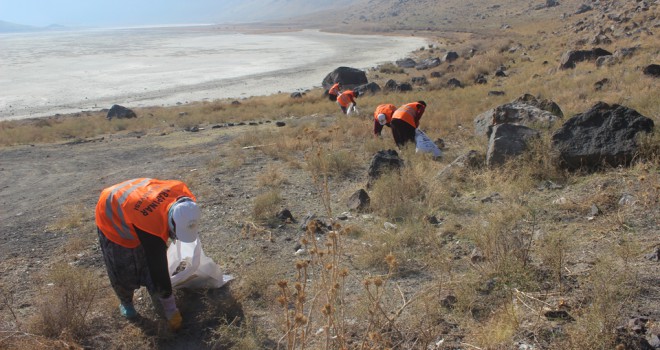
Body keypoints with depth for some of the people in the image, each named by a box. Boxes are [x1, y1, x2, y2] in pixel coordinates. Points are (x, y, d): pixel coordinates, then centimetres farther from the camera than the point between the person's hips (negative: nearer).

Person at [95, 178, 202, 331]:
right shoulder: (152, 227, -46)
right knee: (123, 270, 2)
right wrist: (170, 309, -26)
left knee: (151, 261, 7)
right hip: (112, 216, -5)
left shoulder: (183, 194, -30)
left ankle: (157, 300, 28)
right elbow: (158, 268, -36)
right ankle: (125, 302, 30)